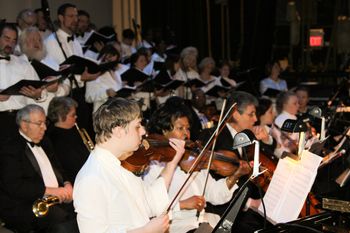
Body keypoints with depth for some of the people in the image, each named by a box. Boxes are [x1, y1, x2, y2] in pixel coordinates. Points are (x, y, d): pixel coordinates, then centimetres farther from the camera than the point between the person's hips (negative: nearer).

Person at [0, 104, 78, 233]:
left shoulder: (44, 142, 19)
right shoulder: (10, 150, -6)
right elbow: (14, 186, -16)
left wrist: (67, 184, 0)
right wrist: (49, 190, -20)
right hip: (25, 206, -7)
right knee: (63, 220, -31)